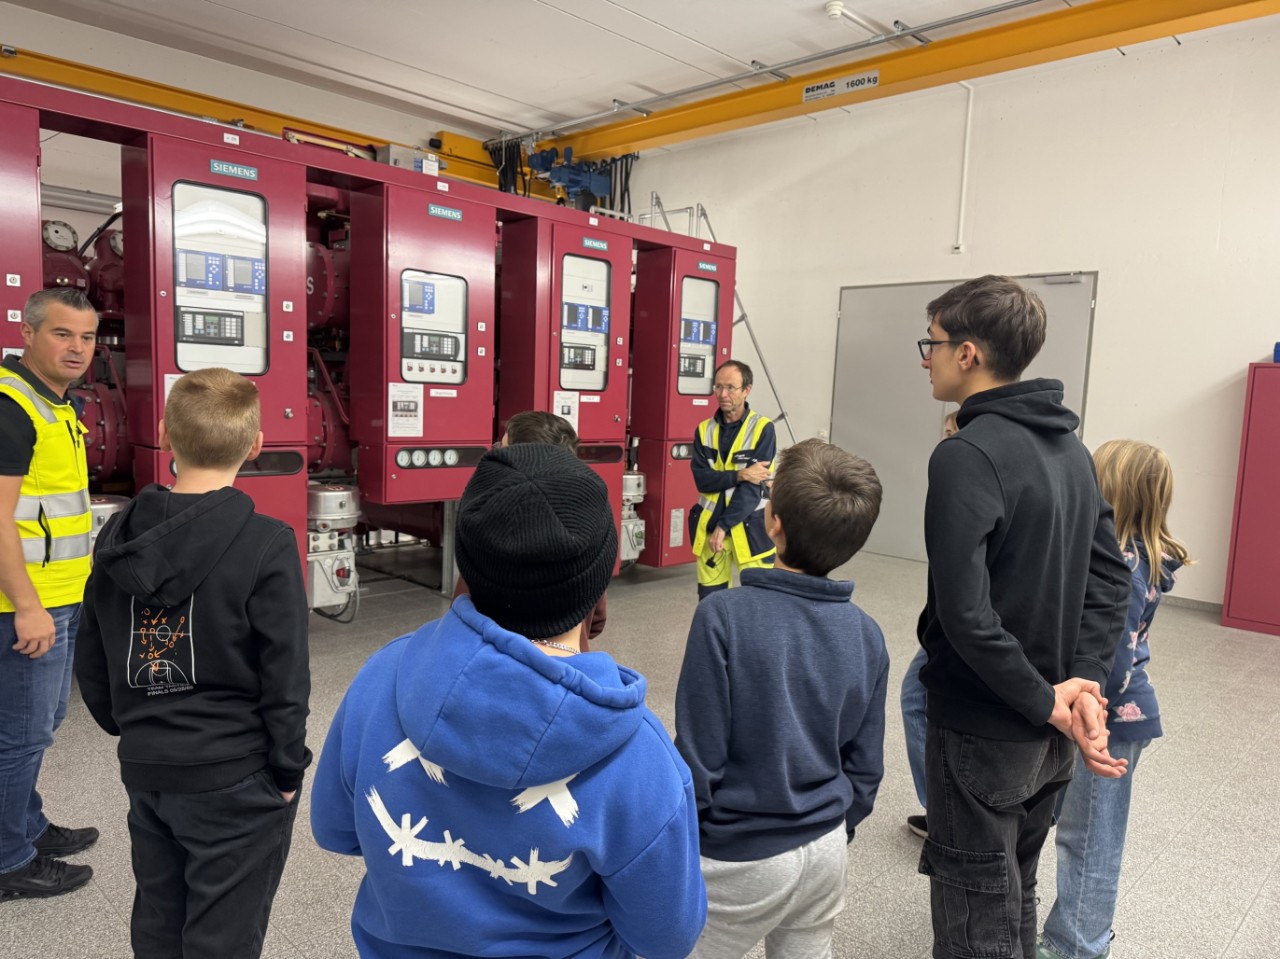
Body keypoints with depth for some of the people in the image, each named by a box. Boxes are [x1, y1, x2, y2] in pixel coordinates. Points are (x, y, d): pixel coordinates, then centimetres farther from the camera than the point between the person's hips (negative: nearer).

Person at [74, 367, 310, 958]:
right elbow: (284, 676, -16)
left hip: (145, 771, 6)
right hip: (235, 777, -6)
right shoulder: (265, 545, -19)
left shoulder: (118, 537, -1)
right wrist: (288, 769, -4)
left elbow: (91, 666, 7)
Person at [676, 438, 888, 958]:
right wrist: (834, 834, 18)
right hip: (826, 850, 5)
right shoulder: (867, 635, -6)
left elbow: (699, 755, -19)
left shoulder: (724, 616, -23)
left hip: (743, 858, -4)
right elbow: (865, 766, 2)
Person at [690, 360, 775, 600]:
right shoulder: (704, 429, 4)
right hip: (709, 524, 4)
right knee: (709, 597, 10)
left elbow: (752, 487, -14)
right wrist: (739, 475, -21)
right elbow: (702, 479, -6)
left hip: (749, 526, -3)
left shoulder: (763, 429, -8)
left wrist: (724, 526, -17)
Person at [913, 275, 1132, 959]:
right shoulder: (1071, 447, 6)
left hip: (981, 730, -8)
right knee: (1015, 900, 26)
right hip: (1050, 741, 8)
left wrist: (1048, 702, -17)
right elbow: (1110, 577, 5)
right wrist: (1083, 680, -4)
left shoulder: (968, 454, -21)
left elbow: (965, 612, -28)